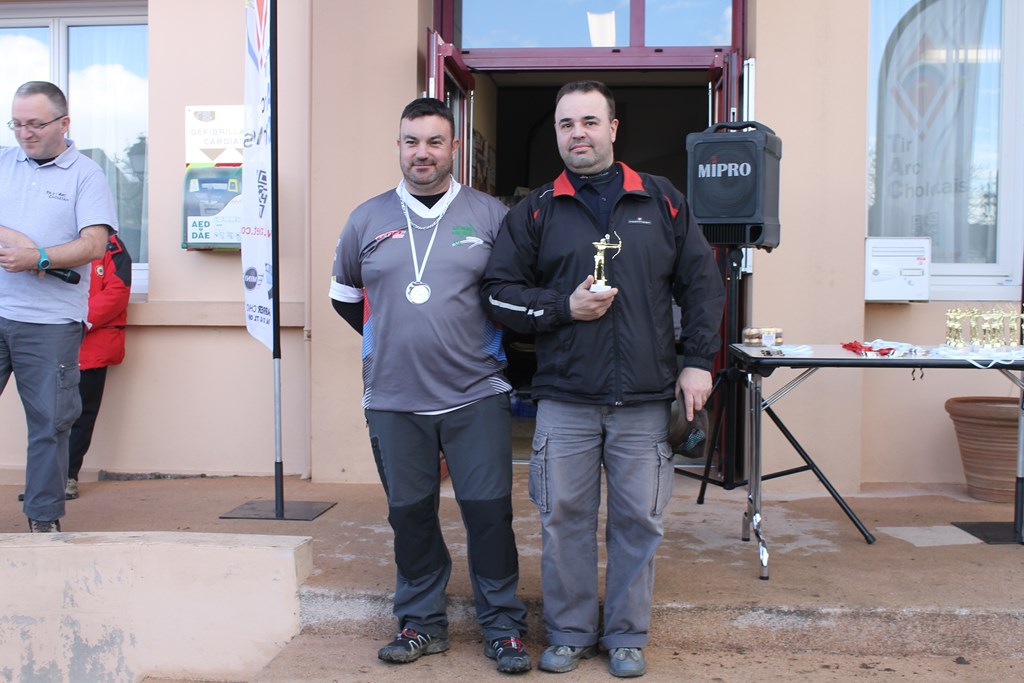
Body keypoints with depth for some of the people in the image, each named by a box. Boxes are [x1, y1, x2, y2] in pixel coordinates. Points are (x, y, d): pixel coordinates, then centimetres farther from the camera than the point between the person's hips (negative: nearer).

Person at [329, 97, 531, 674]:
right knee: (410, 515, 11)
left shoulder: (490, 215, 2)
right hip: (393, 400, 2)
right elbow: (345, 296, 19)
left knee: (489, 512, 1)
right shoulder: (368, 219, 7)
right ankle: (422, 622, 27)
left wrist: (497, 345, 6)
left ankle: (503, 626, 17)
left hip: (476, 395, -2)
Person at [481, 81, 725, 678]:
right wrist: (564, 307, -9)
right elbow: (499, 291, 5)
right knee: (565, 520, 6)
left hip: (647, 402, 0)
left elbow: (703, 284, 10)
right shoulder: (535, 212, 7)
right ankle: (569, 634, 24)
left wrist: (698, 361, 2)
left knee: (639, 522, 7)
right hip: (564, 401, 0)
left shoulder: (663, 202, 8)